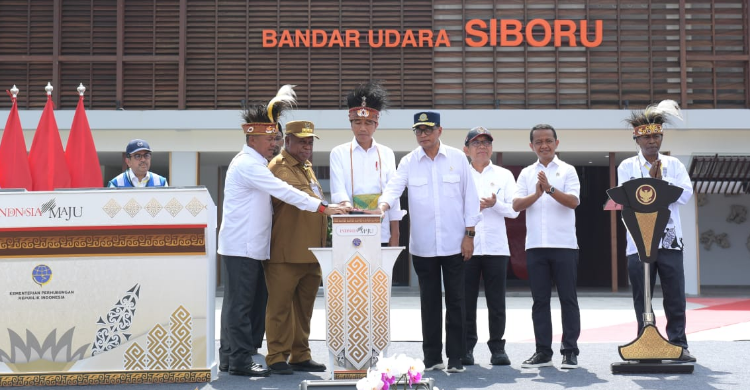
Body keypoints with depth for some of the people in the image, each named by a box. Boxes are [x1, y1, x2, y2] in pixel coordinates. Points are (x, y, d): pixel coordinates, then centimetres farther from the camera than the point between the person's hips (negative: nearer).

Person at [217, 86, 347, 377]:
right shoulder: (248, 164, -16)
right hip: (241, 246, -10)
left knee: (238, 302, 12)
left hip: (251, 245, 10)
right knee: (240, 303, -5)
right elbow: (284, 192, -22)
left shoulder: (254, 163, 17)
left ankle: (229, 358, 19)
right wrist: (323, 208, -22)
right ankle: (240, 361, 0)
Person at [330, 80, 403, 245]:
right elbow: (338, 190, -6)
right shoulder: (339, 153, 5)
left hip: (381, 234, 2)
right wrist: (347, 206, -29)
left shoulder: (387, 154, 9)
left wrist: (394, 236, 4)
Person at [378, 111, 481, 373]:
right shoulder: (408, 162, 3)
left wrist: (469, 234, -2)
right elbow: (394, 187, -11)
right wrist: (383, 206, -32)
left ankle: (456, 357, 9)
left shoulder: (457, 158, 1)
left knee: (455, 301, 2)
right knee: (429, 302, 8)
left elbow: (470, 196, 2)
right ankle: (432, 358, 16)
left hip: (454, 243, -1)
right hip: (423, 245, 1)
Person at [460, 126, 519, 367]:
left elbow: (514, 210, 6)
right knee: (466, 300, 0)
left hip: (496, 247, 0)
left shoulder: (504, 175, 13)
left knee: (496, 301, 0)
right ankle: (466, 348, 6)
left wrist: (495, 204, -11)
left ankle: (498, 348, 6)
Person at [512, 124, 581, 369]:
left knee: (568, 299, 0)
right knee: (540, 300, 5)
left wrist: (550, 189, -22)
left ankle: (570, 351, 5)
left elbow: (574, 201, -9)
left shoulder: (567, 171, 3)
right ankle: (543, 351, 11)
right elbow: (516, 205, 1)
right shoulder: (526, 173, 11)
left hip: (564, 245, -3)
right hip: (535, 246, 3)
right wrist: (536, 195, -16)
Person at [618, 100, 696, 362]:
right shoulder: (627, 166, 6)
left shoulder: (673, 164, 11)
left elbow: (685, 194, -2)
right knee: (642, 298, 3)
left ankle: (678, 344, 8)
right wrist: (651, 179, -12)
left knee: (675, 297, 1)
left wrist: (661, 179, -9)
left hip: (670, 241, 1)